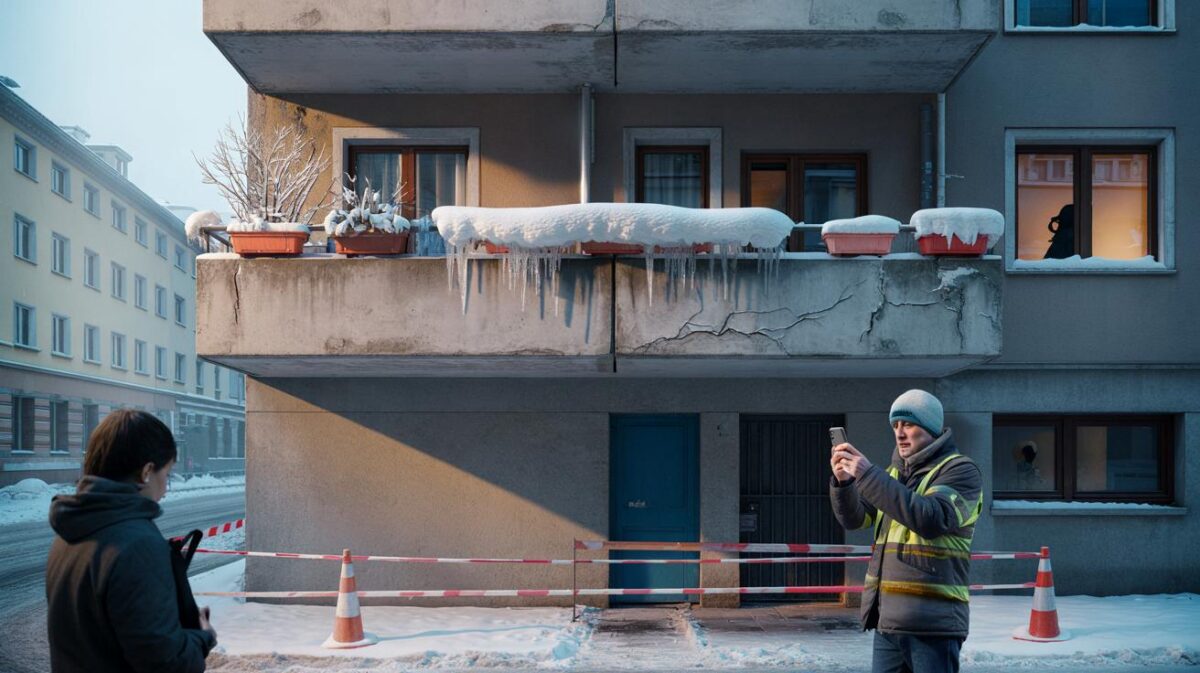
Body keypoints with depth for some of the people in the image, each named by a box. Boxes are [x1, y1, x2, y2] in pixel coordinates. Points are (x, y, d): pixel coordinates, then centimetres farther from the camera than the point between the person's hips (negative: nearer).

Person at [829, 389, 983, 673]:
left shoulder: (960, 470, -5)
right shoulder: (895, 472, 17)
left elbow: (931, 519, -23)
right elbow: (854, 518, 12)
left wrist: (868, 476, -24)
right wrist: (842, 481, -9)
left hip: (931, 621, -7)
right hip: (887, 619, 7)